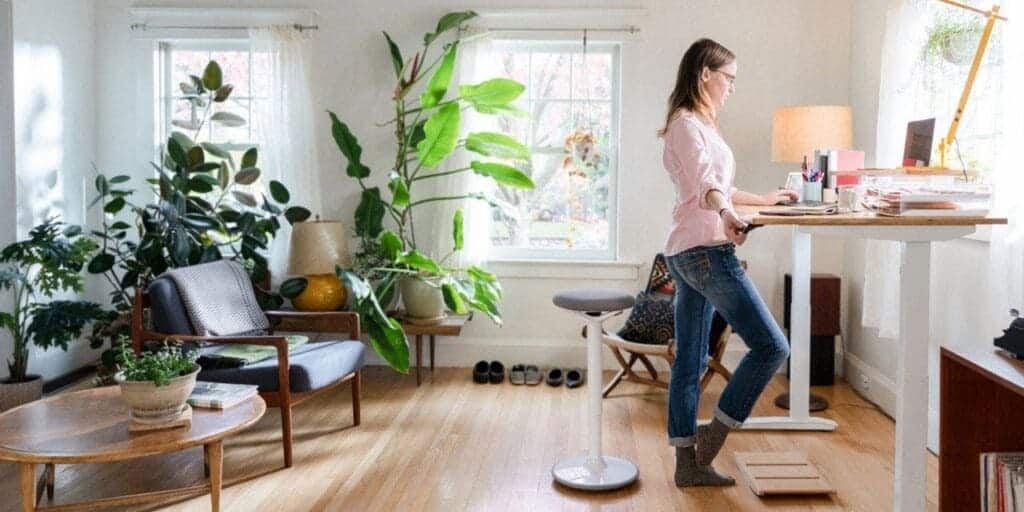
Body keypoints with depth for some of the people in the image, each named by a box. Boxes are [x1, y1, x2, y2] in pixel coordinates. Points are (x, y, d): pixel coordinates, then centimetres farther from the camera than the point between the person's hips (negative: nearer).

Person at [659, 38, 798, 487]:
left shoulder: (696, 124, 22)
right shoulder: (688, 124, -8)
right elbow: (705, 183, -26)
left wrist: (765, 200, 41)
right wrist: (727, 216, -42)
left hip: (688, 255, 10)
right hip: (706, 251, -10)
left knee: (690, 362, 9)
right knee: (770, 346, -7)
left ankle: (688, 462, 15)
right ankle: (715, 431, 2)